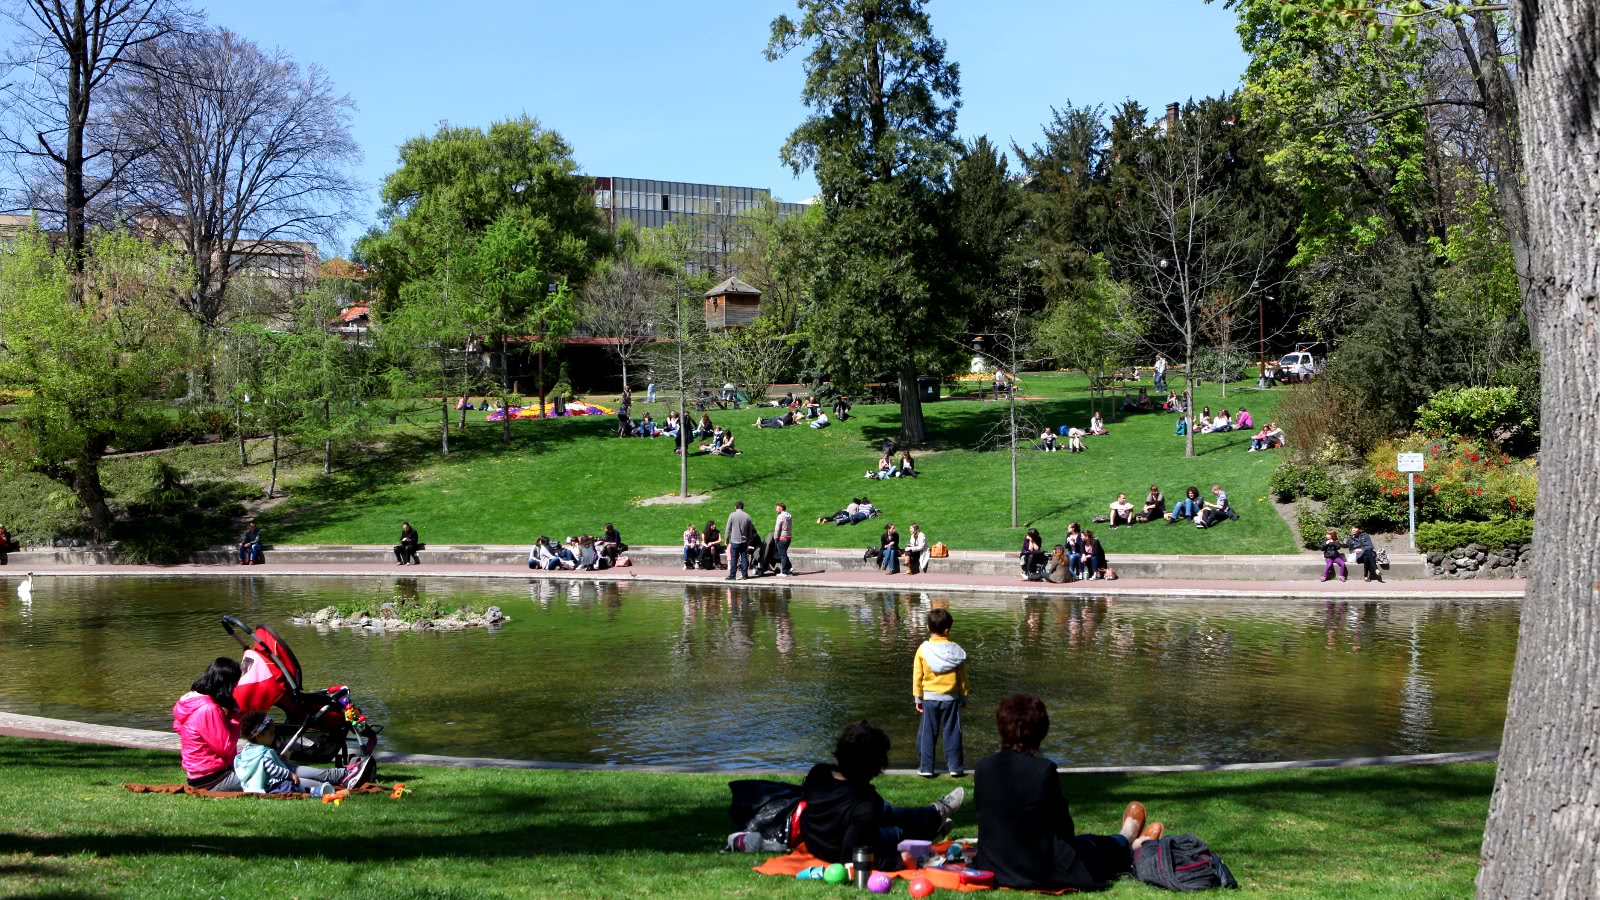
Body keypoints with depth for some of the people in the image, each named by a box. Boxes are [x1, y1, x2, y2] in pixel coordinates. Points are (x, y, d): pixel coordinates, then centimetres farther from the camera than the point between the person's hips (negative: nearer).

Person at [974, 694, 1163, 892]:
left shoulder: (983, 767, -6)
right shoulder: (1043, 769, -19)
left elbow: (987, 819, 7)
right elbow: (1063, 827, -9)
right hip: (1042, 872, -5)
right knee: (1096, 845, 26)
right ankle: (1127, 842, 59)